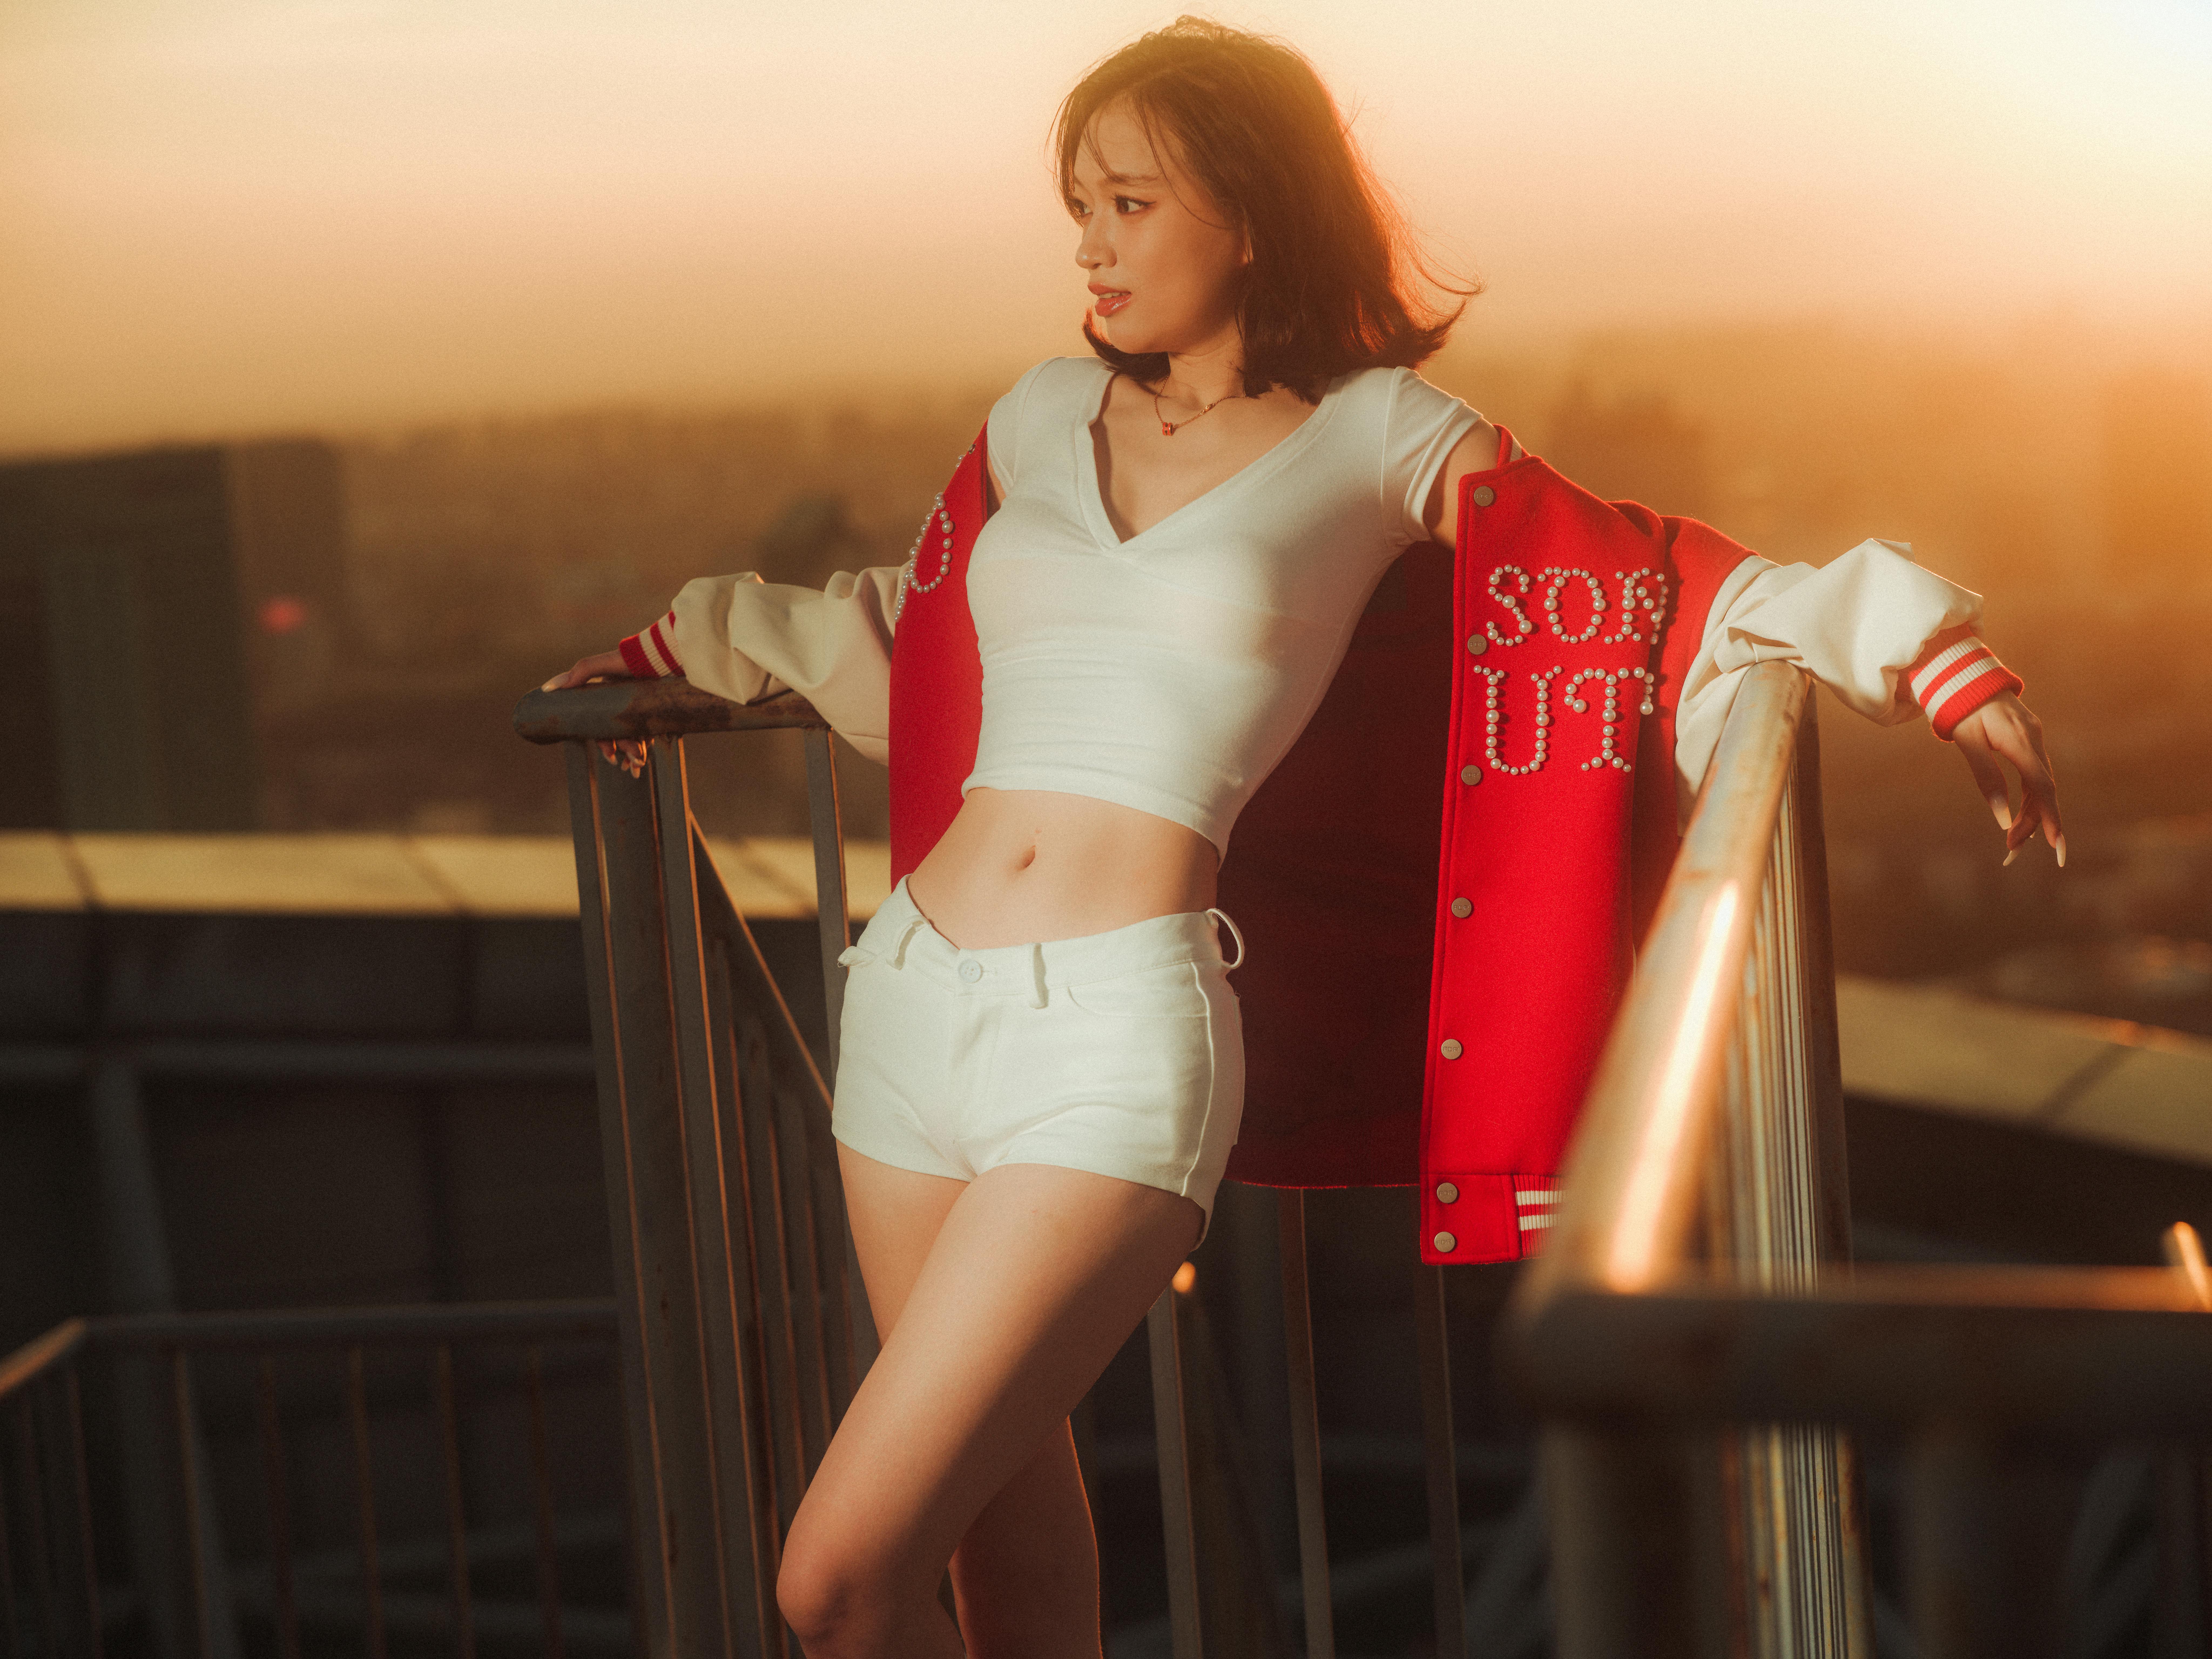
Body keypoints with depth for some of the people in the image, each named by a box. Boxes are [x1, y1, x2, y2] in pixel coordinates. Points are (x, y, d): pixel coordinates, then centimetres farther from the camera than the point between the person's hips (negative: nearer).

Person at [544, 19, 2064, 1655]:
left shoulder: (1382, 441, 3)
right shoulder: (1044, 416, 15)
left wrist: (1946, 666, 1)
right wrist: (688, 639, 36)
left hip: (1125, 1026, -5)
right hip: (914, 988, 5)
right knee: (1006, 1506, 17)